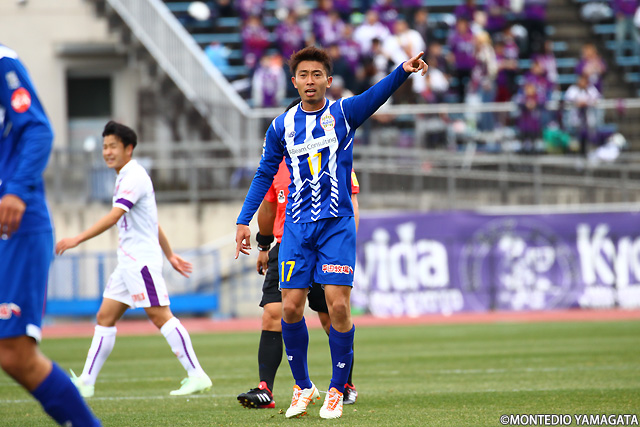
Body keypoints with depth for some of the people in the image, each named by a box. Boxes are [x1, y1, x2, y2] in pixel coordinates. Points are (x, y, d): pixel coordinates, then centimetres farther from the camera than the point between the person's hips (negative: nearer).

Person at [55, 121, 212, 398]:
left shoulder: (134, 177, -13)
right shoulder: (126, 177, 19)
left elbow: (113, 217, -25)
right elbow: (153, 223, 26)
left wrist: (77, 239, -31)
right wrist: (170, 255, 31)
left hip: (142, 258, -10)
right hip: (128, 261, 10)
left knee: (160, 315, -11)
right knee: (105, 317, 7)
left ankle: (197, 376, -9)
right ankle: (86, 383, 7)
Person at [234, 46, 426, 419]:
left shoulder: (343, 114, -1)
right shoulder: (282, 126, 7)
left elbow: (376, 95, -19)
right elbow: (265, 174, 16)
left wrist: (404, 71, -37)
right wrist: (244, 220, 11)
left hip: (337, 224, -2)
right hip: (297, 227, 2)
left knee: (338, 306, -10)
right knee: (291, 307, -3)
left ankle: (337, 389, 5)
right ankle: (303, 387, 15)